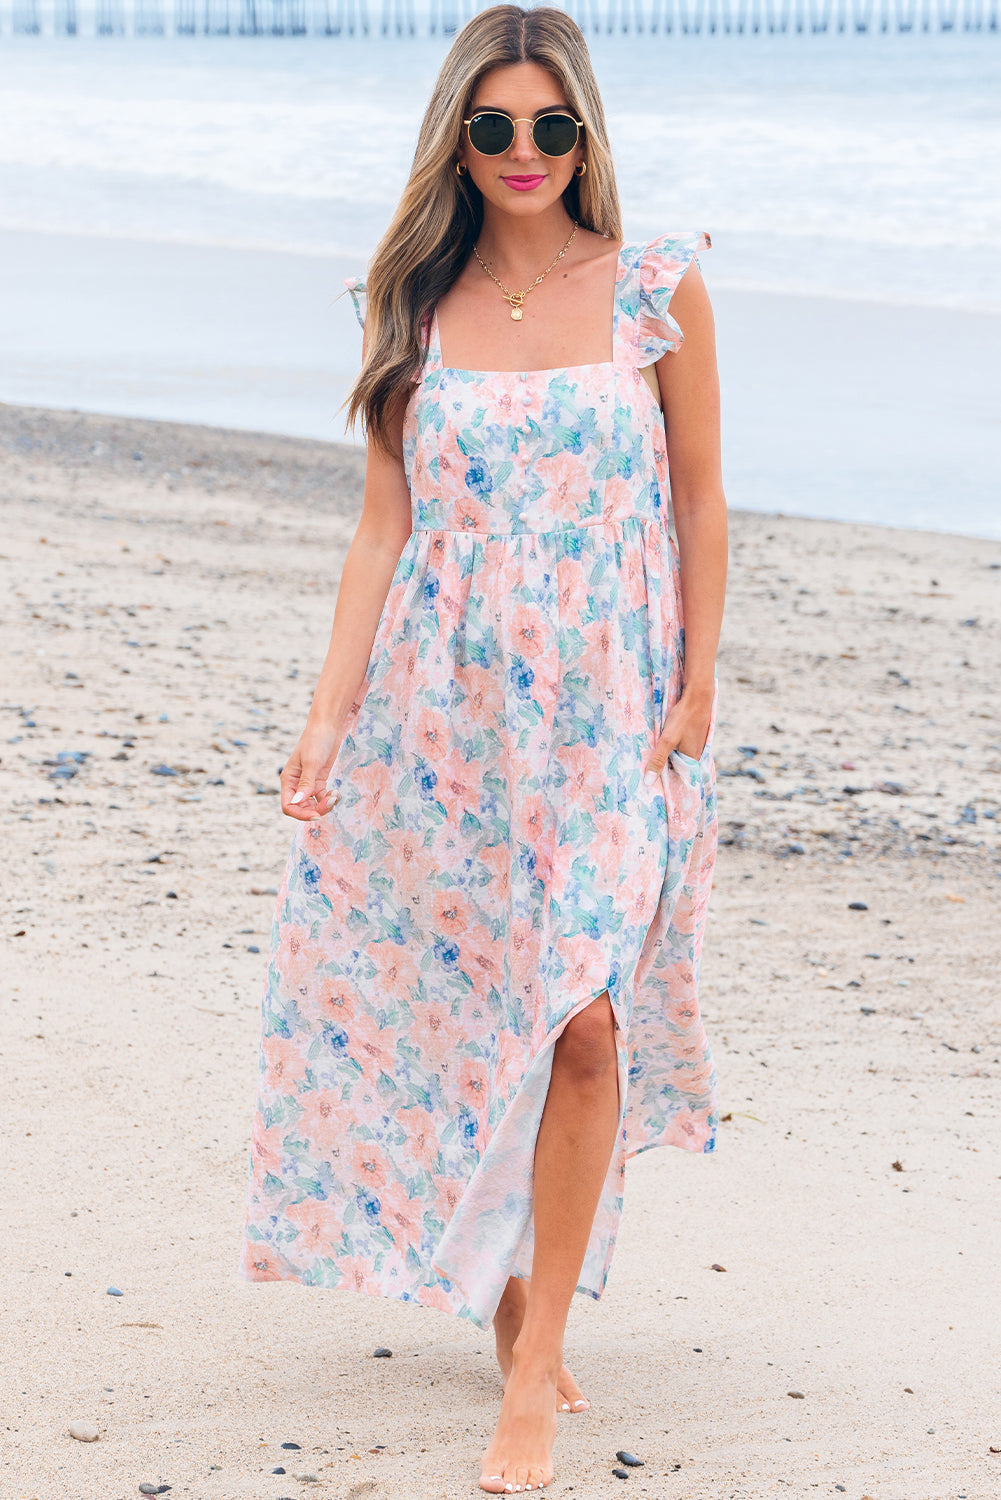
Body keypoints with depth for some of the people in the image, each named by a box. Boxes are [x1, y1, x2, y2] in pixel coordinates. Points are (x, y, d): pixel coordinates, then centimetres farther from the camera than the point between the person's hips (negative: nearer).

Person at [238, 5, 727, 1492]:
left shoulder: (657, 291, -2)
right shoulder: (416, 308, 4)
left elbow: (700, 503, 4)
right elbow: (384, 522, 6)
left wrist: (697, 691, 1)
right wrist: (329, 712, 0)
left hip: (606, 714, -2)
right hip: (445, 709, 2)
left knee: (580, 1020, -11)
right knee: (458, 1007, 7)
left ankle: (534, 1376, -2)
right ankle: (504, 1288, 30)